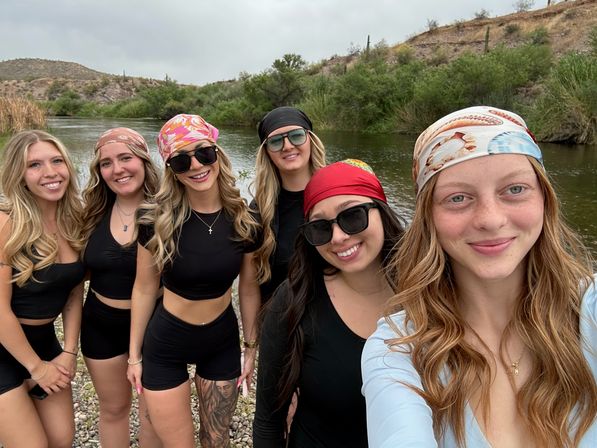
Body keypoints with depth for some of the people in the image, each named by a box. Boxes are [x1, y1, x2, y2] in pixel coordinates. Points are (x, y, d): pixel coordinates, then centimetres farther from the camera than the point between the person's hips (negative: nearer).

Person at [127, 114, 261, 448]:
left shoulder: (245, 220, -13)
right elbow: (144, 289, -6)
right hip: (165, 345, -1)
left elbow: (250, 289, -2)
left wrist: (251, 348, 5)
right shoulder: (157, 220, -17)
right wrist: (135, 354, 1)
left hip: (223, 341, 2)